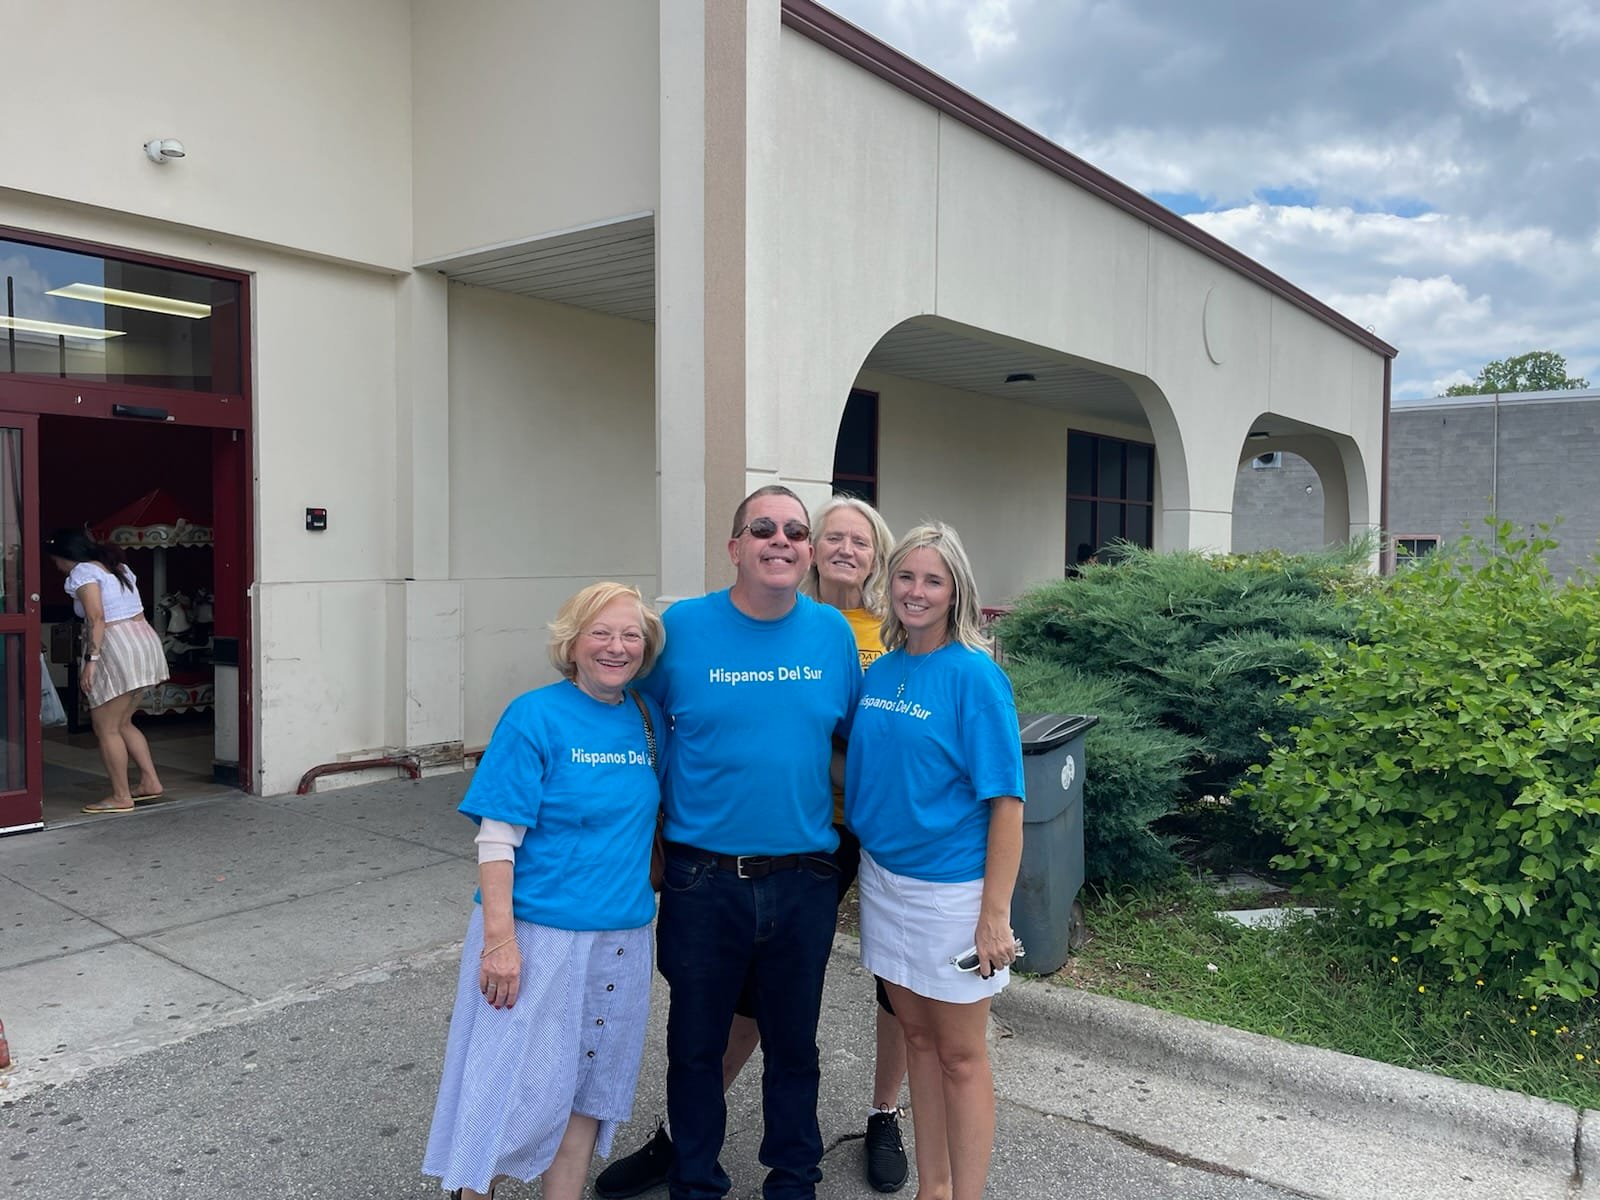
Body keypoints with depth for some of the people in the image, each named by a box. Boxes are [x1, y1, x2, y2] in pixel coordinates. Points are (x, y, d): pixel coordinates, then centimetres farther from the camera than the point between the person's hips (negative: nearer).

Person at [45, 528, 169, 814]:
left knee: (106, 728, 1)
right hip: (145, 640, 9)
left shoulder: (82, 573, -7)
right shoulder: (118, 567, 18)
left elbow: (97, 618, -19)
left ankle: (121, 797, 6)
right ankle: (150, 781, 18)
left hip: (117, 650, -9)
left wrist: (91, 660, -21)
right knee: (122, 723, 18)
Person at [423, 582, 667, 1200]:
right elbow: (497, 839, -14)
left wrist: (645, 894, 7)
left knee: (590, 1083, 16)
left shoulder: (648, 718, 3)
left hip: (621, 938, 5)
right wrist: (499, 939, -18)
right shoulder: (535, 716, -12)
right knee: (513, 1083, 4)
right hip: (536, 932, -5)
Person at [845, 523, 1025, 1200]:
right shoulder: (878, 673, 4)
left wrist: (995, 914, -19)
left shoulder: (975, 675, -14)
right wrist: (863, 862, 7)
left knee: (960, 1055, 8)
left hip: (951, 888, -6)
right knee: (917, 1037, 19)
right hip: (883, 877, 6)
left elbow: (1005, 801, -16)